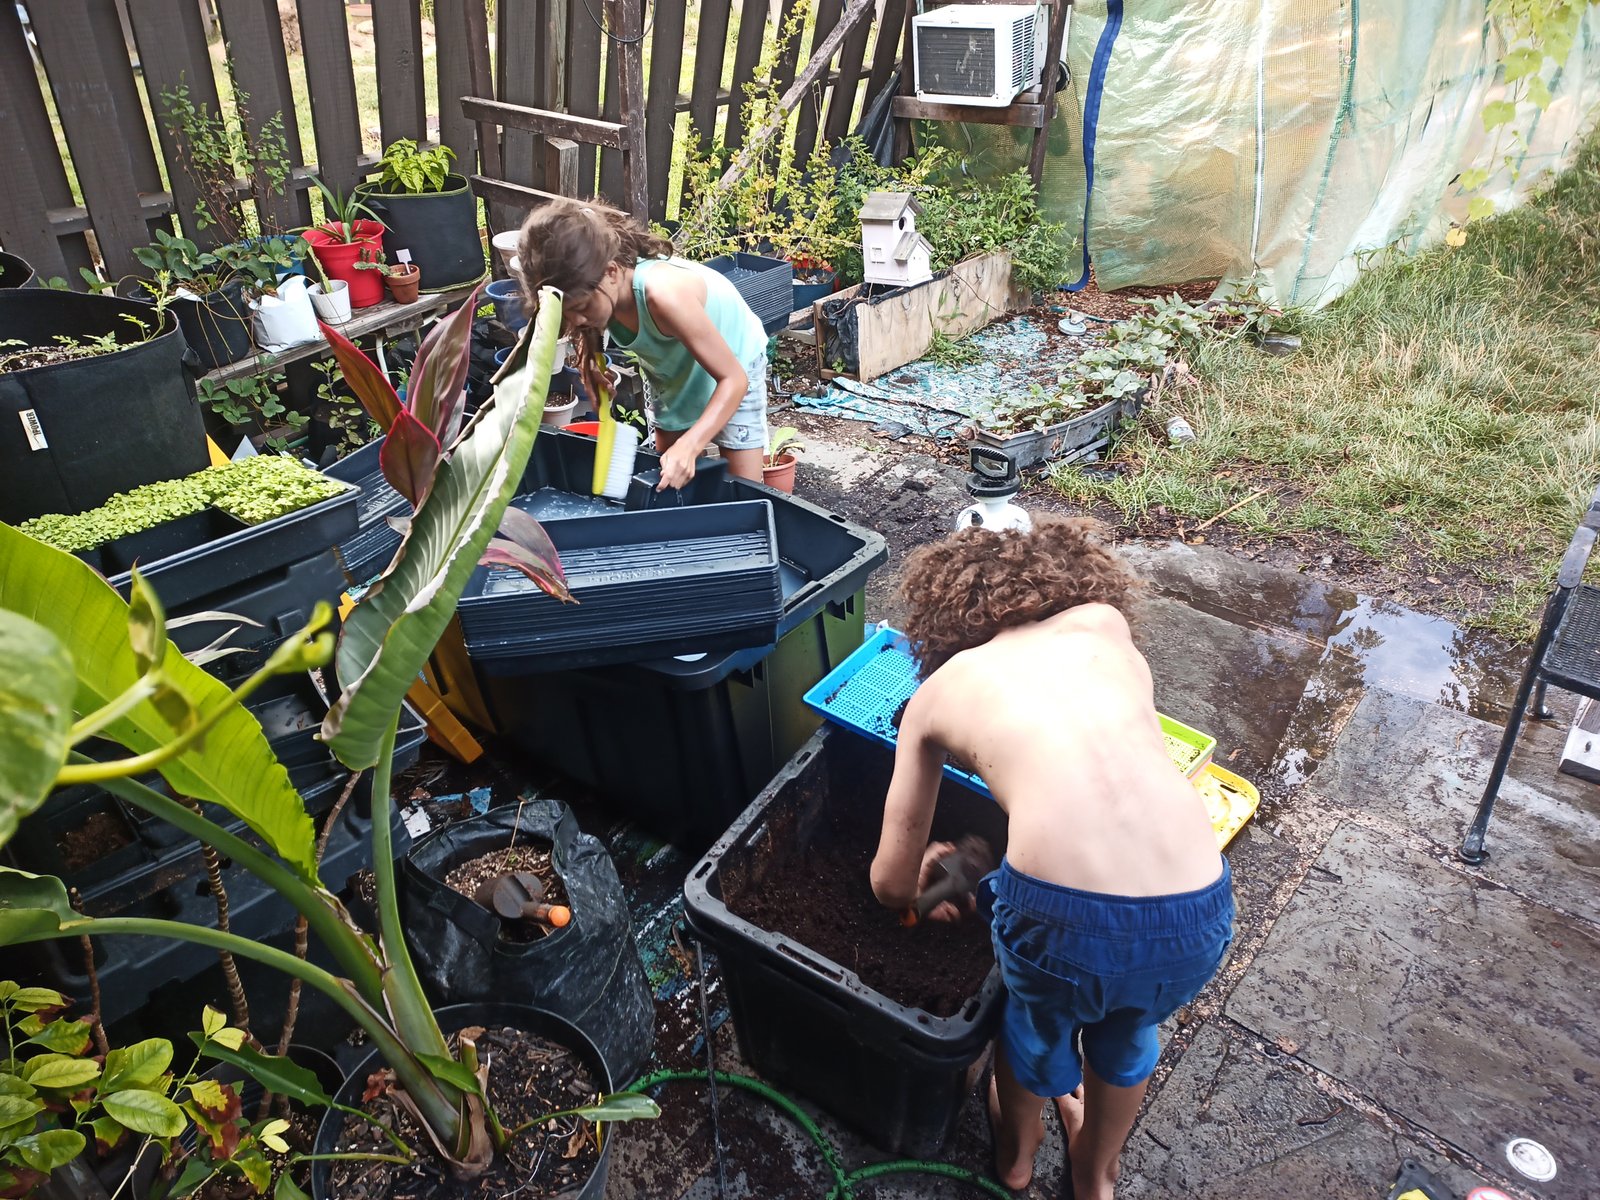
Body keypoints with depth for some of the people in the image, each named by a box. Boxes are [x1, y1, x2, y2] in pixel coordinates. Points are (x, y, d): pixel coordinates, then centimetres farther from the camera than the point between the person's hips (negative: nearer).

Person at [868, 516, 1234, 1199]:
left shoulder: (936, 691, 18)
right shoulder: (1104, 622, 22)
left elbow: (892, 882, 25)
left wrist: (922, 894, 49)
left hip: (1065, 918, -2)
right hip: (1198, 915, 2)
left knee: (1038, 1021, 35)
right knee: (1128, 1033, 37)